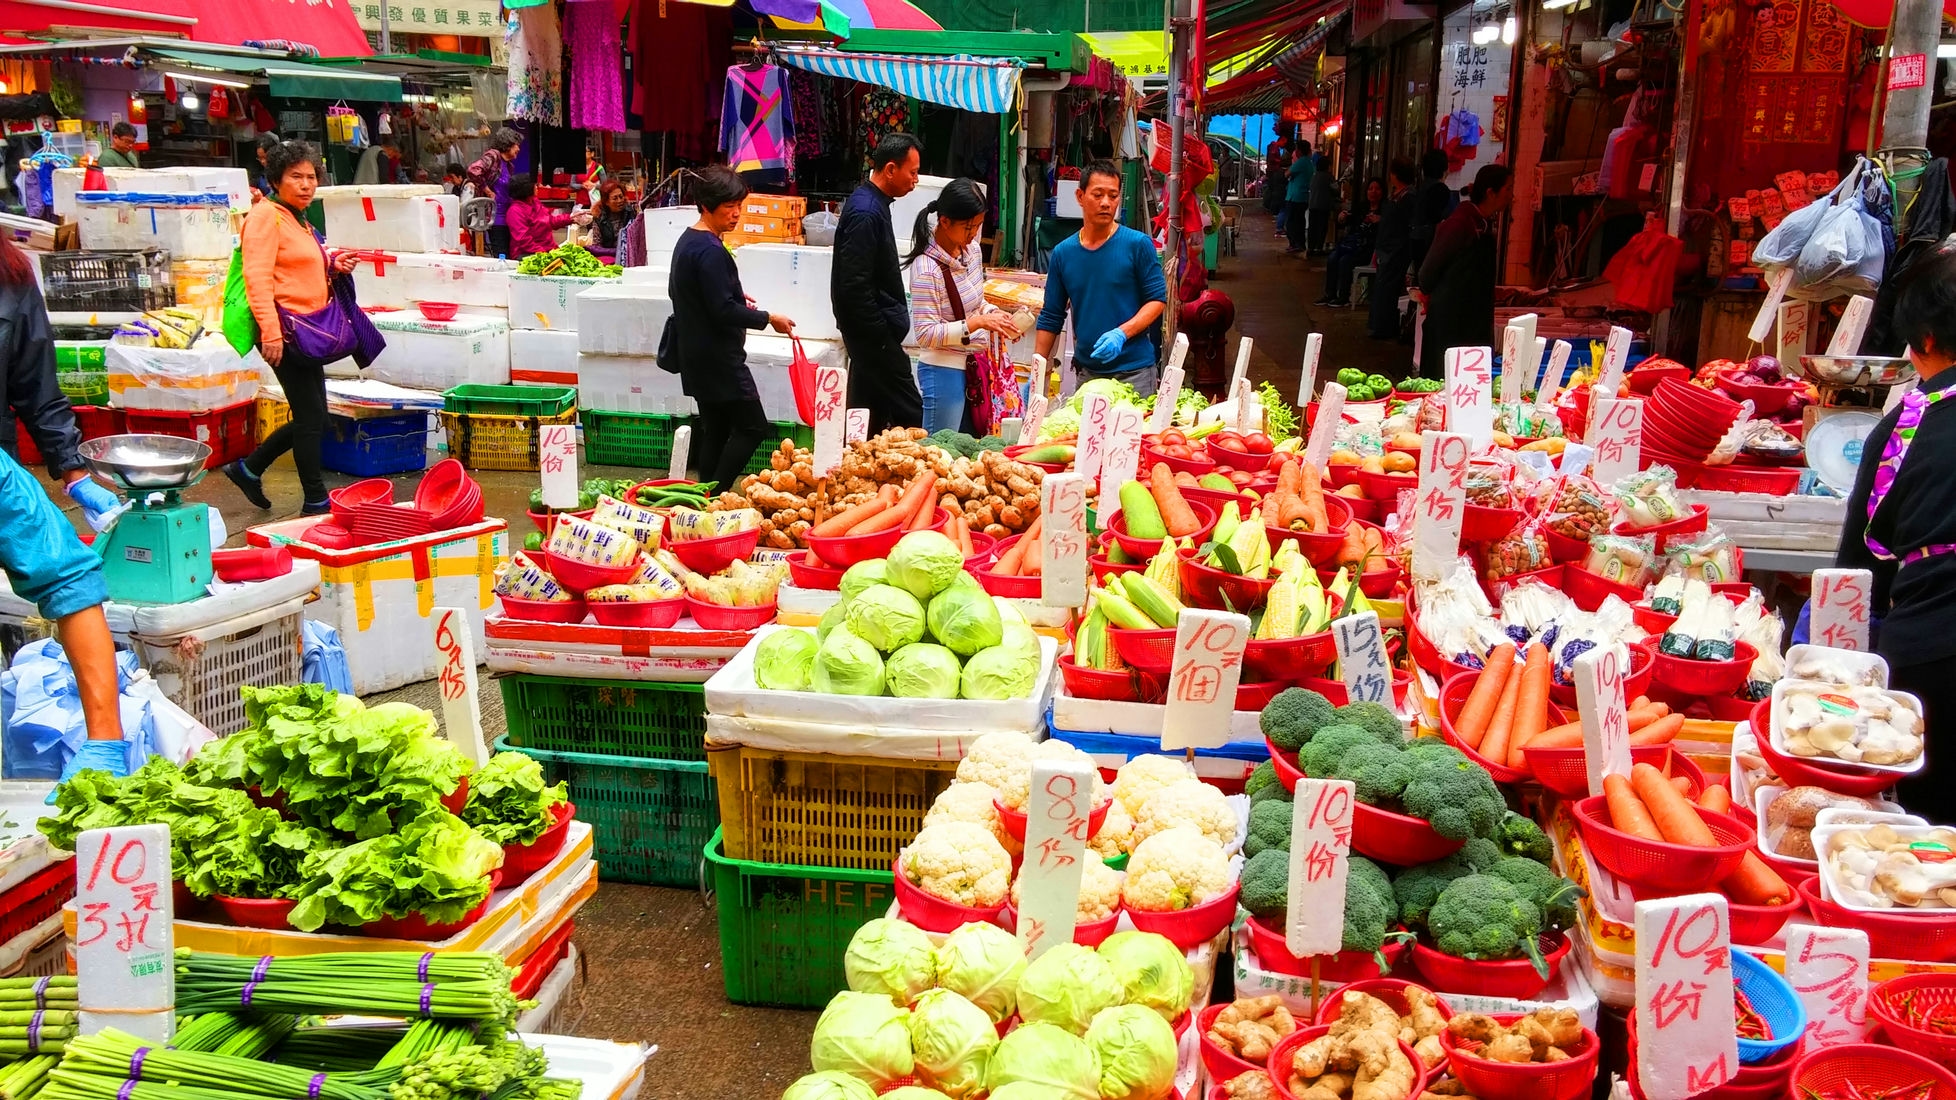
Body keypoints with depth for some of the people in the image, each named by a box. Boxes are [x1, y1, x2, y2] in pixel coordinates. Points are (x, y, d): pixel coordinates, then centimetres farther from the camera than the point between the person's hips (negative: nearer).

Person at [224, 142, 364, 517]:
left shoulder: (299, 220, 19)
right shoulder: (266, 215, -10)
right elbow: (258, 277, -19)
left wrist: (332, 267, 9)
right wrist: (270, 331, -28)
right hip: (285, 329, -10)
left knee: (312, 418, 14)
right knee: (311, 416, -5)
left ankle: (248, 469, 29)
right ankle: (316, 502, 5)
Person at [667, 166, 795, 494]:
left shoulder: (687, 241, 12)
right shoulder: (710, 252, -20)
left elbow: (676, 290, 24)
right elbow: (724, 312, -23)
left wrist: (733, 295, 22)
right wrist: (768, 319, -13)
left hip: (696, 354, 10)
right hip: (718, 357, -10)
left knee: (714, 429, 14)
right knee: (753, 426, -5)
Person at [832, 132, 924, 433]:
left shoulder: (871, 203, 14)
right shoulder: (866, 213, -18)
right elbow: (855, 287, -22)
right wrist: (882, 337, -19)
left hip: (870, 333, 10)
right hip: (874, 335, -10)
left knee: (867, 419, 14)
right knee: (909, 415, -8)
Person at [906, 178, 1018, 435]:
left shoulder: (972, 250, 5)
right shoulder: (927, 268, -19)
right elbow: (925, 334, -20)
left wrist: (993, 314, -1)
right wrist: (977, 322, -23)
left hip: (973, 366, 8)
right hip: (943, 370, -8)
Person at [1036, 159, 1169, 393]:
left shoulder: (1138, 244, -4)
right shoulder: (1063, 253, 6)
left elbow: (1158, 300, -4)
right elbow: (1051, 318, 10)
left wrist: (1121, 334, -20)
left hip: (1134, 372, -3)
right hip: (1086, 371, 3)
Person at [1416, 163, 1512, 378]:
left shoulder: (1484, 223, 9)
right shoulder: (1460, 223, -18)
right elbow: (1429, 269, -11)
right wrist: (1428, 294, 4)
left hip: (1475, 318, 9)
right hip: (1451, 319, -9)